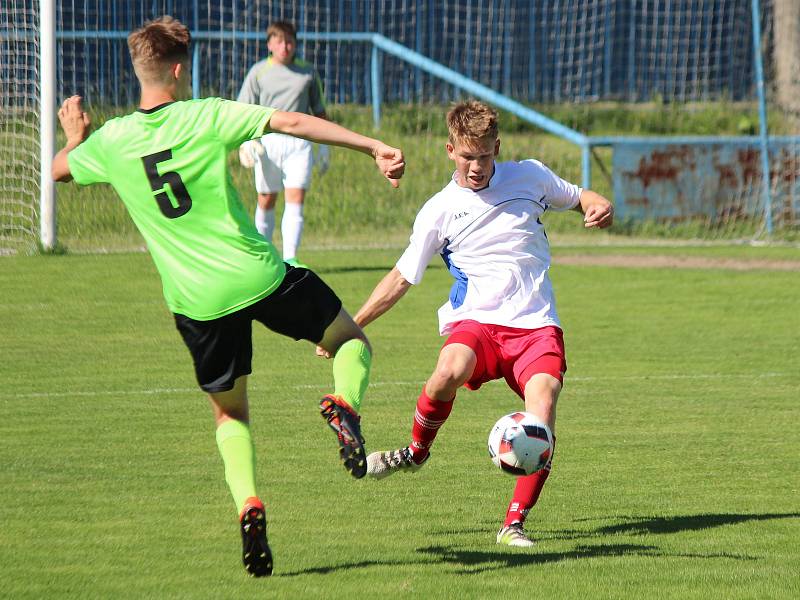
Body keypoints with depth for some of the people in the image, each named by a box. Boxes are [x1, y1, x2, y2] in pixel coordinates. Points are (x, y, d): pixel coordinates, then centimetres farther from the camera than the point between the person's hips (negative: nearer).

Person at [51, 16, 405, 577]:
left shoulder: (110, 142, -1)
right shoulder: (208, 117, -8)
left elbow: (59, 169, 19)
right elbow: (293, 122, -15)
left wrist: (75, 136, 42)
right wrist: (374, 146, -15)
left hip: (197, 302, 2)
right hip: (261, 277, -2)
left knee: (229, 411, 21)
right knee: (352, 340, 18)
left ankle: (248, 505, -4)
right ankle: (345, 405, -15)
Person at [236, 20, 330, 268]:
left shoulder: (308, 73, 9)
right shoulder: (259, 72, 4)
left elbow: (319, 112, 18)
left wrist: (324, 145, 14)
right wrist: (246, 140, -13)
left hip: (298, 143, 0)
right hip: (268, 141, 0)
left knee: (296, 200, -11)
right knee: (266, 201, 6)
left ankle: (290, 258, -15)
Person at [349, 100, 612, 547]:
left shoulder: (529, 176, 7)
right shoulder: (440, 212, 6)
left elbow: (581, 198, 22)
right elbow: (401, 278, 12)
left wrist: (600, 207, -3)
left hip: (535, 324, 1)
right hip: (476, 321, -1)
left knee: (542, 412, -23)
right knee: (449, 372, -36)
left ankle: (515, 523, -11)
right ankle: (417, 452, -6)